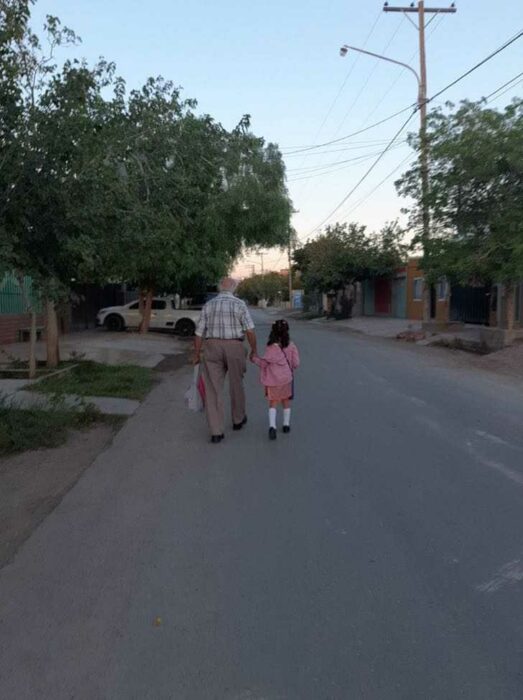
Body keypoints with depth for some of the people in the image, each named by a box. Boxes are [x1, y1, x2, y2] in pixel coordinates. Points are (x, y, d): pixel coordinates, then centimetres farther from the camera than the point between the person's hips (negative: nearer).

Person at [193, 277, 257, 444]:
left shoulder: (208, 305, 5)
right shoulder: (239, 304, -3)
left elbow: (199, 332, 4)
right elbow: (250, 330, -10)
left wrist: (197, 354, 12)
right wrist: (254, 350, 2)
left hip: (212, 348, 1)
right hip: (234, 348, -1)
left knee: (213, 390, 3)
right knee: (236, 385, 18)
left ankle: (216, 432, -1)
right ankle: (238, 420, 36)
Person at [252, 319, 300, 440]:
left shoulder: (271, 347, -11)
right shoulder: (291, 346, -5)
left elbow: (264, 363, -6)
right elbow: (296, 363, -3)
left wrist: (255, 359, 12)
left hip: (273, 380, -2)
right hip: (286, 378, 2)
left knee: (273, 403, 3)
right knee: (286, 401, 18)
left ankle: (272, 426, -14)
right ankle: (286, 424, 26)